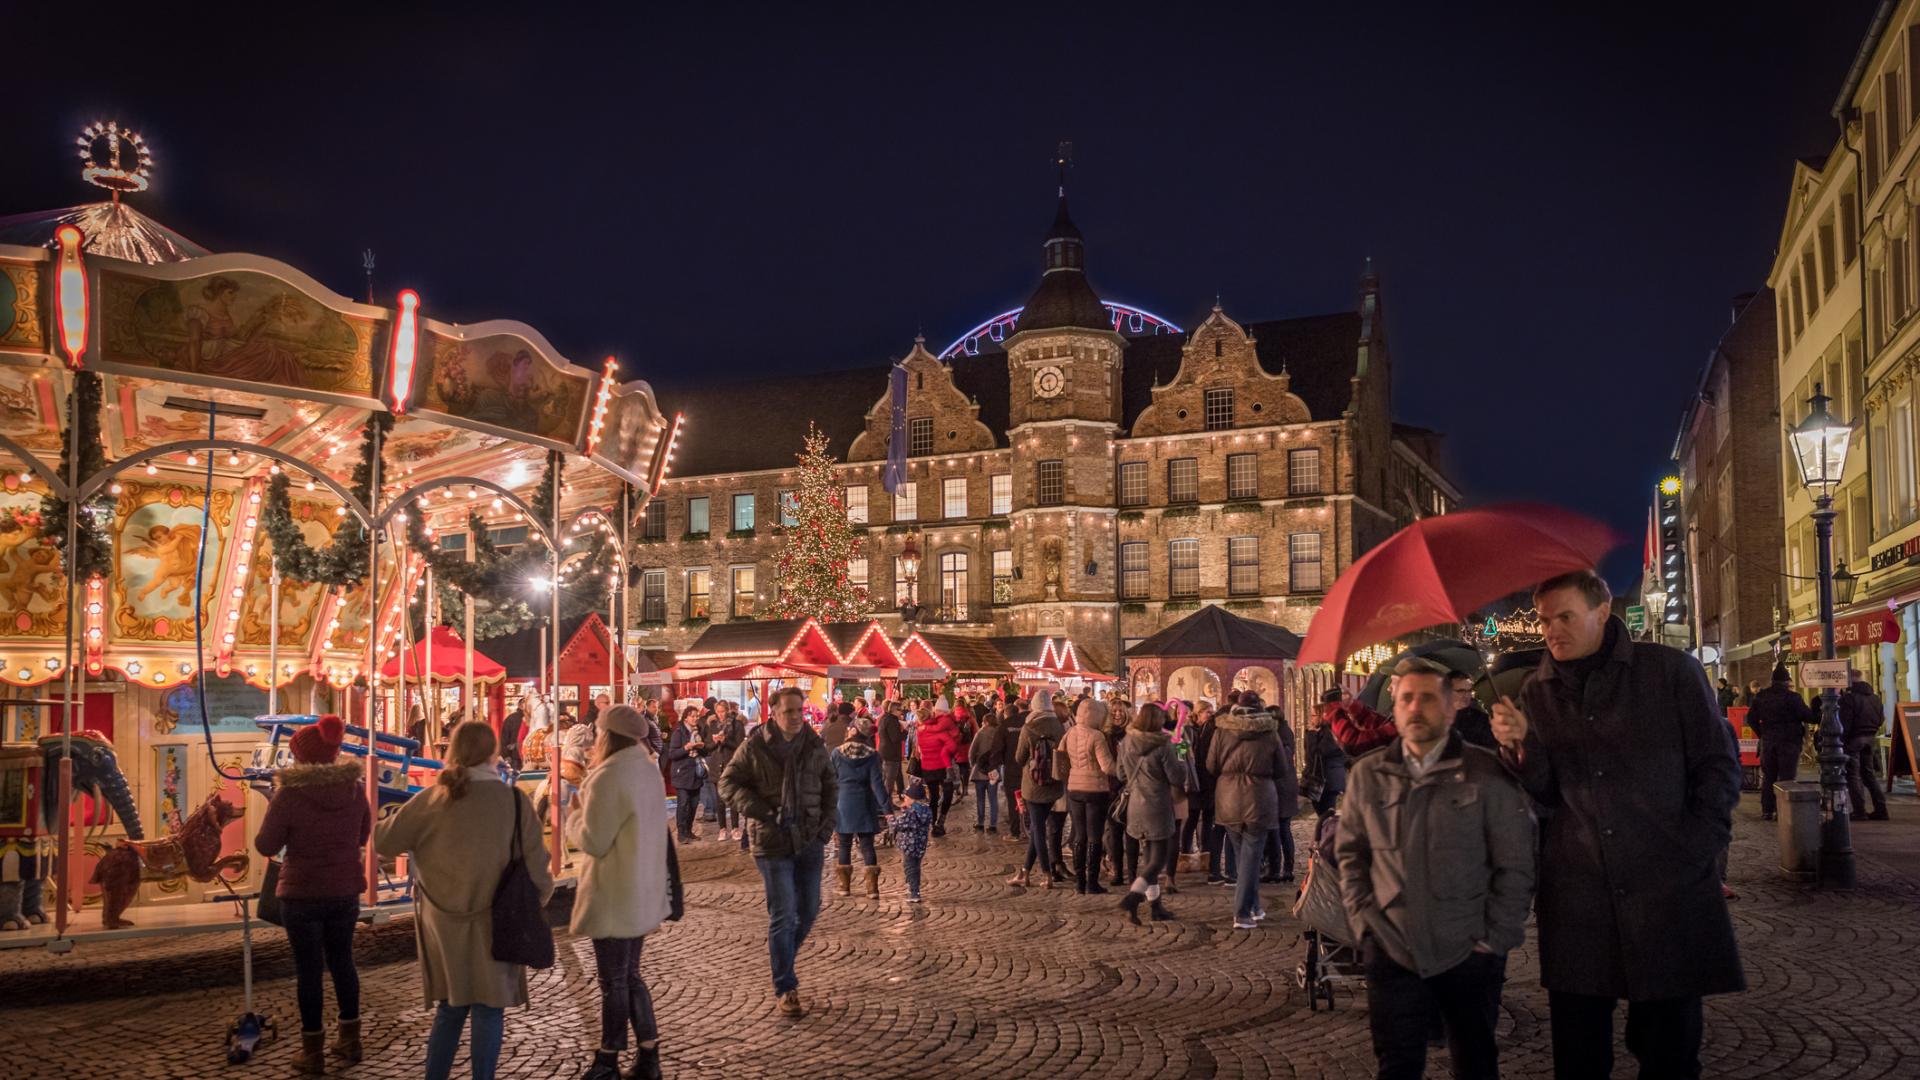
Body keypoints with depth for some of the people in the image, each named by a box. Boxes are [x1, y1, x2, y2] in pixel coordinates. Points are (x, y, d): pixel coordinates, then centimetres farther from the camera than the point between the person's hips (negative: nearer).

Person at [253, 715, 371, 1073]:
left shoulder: (289, 793, -17)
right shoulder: (354, 788, -3)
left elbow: (265, 846, -7)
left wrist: (272, 809, 6)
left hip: (302, 893, -4)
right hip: (346, 890, 4)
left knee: (308, 968, 6)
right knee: (342, 960, 17)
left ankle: (313, 1050, 13)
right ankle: (350, 1040, 25)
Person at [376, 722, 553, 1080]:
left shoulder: (432, 800, -5)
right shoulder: (516, 802, -9)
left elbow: (384, 841, 4)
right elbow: (536, 869, -7)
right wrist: (535, 899, 11)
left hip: (444, 924, 2)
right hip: (494, 925, -2)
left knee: (450, 1007, 17)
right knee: (488, 1009, 9)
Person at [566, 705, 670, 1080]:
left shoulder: (609, 778, -22)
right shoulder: (647, 770, 6)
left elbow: (593, 841, -20)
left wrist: (572, 819, -1)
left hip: (613, 897, -9)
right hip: (642, 892, 9)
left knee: (613, 982, 4)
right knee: (629, 976, 19)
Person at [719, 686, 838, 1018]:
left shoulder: (814, 746, 3)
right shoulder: (754, 748, -7)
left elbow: (830, 786, 16)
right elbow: (727, 783, -2)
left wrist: (827, 822, 5)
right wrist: (758, 810, -15)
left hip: (810, 841, 4)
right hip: (773, 843, -4)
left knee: (809, 909, 12)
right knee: (783, 915, -3)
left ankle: (780, 952, 40)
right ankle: (785, 988, 5)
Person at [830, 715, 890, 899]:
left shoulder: (837, 753, -4)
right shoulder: (871, 755, -4)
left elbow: (830, 780, 1)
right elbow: (877, 783, -9)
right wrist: (885, 807, -8)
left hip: (842, 806, 0)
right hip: (863, 806, 0)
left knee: (844, 845, 11)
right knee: (867, 845, 3)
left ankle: (845, 886, 15)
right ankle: (872, 888, -2)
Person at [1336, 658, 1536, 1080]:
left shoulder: (1487, 773, -5)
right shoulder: (1368, 774, 5)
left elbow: (1515, 864, -4)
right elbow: (1351, 854, 10)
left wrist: (1493, 939, -7)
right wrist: (1363, 923, 1)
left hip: (1469, 955, -1)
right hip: (1391, 954, 2)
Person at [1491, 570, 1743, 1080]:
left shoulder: (1671, 670, 0)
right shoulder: (1536, 695, 7)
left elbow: (1719, 766, 2)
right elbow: (1543, 794, 5)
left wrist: (1697, 848, -5)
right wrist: (1519, 747, -14)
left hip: (1668, 889, -2)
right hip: (1576, 894, 2)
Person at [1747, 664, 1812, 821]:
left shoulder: (1761, 697, 5)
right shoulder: (1792, 697, -12)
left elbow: (1751, 718, 9)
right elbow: (1808, 716, -10)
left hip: (1768, 741, 5)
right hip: (1789, 741, -5)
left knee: (1768, 777, 10)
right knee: (1787, 777, 0)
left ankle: (1767, 811, 11)